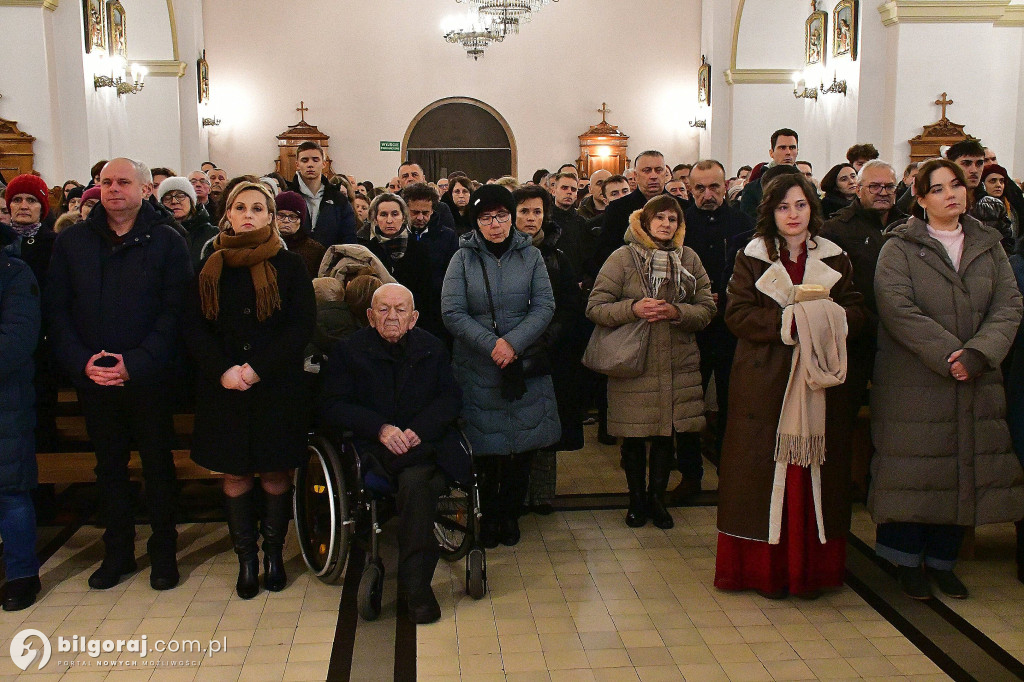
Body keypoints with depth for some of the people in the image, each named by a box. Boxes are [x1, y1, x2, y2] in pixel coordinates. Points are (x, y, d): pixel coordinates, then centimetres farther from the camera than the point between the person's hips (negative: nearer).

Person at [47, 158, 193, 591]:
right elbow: (57, 310, 3)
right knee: (109, 465, 13)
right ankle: (118, 550, 27)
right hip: (92, 378, 3)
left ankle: (163, 550, 22)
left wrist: (136, 363, -19)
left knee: (158, 463, 8)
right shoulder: (72, 242, 6)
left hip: (148, 378, -3)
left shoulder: (167, 242, -3)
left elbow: (174, 310, -10)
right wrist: (81, 362, -11)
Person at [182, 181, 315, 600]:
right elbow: (193, 327, 3)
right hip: (223, 388, 2)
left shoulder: (289, 264, 1)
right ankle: (246, 558, 18)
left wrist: (258, 369, -14)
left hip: (277, 387, -2)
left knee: (275, 471, 5)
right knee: (234, 473, 6)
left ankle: (274, 553, 20)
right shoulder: (210, 267, 8)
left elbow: (302, 325, -6)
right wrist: (223, 370, -13)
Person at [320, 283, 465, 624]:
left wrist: (419, 430, -12)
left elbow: (451, 398, 7)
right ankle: (417, 582, -26)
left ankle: (414, 582, -25)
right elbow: (332, 407, 0)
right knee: (419, 481, -34)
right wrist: (380, 428, -15)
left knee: (415, 479, -34)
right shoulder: (349, 350, 8)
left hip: (425, 442, 2)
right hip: (372, 448, -1)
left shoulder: (432, 348, 15)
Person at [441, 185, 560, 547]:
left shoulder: (530, 256, 4)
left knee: (524, 445, 6)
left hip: (525, 366, 1)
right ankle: (487, 514, 23)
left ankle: (509, 514, 25)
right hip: (476, 368, -1)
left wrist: (514, 342, -17)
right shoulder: (463, 258, 1)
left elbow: (545, 306, -4)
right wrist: (491, 344, -18)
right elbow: (452, 312, -7)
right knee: (484, 446, 3)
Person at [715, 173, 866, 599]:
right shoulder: (752, 257, 3)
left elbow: (856, 311, 7)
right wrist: (789, 321, -19)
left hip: (819, 385, 2)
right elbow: (737, 313, -7)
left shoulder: (834, 258, 11)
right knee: (766, 470, -1)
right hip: (764, 383, -2)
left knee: (812, 471, 4)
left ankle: (808, 568, 15)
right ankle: (765, 567, 9)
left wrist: (829, 318, -15)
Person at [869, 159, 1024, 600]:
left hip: (977, 383, 4)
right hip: (913, 381, -4)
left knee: (965, 470, 8)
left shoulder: (988, 246, 10)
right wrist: (948, 356, -20)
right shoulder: (899, 248, -2)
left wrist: (978, 354, -16)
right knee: (914, 470, 0)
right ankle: (908, 561, 16)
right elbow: (899, 310, -15)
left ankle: (942, 561, 23)